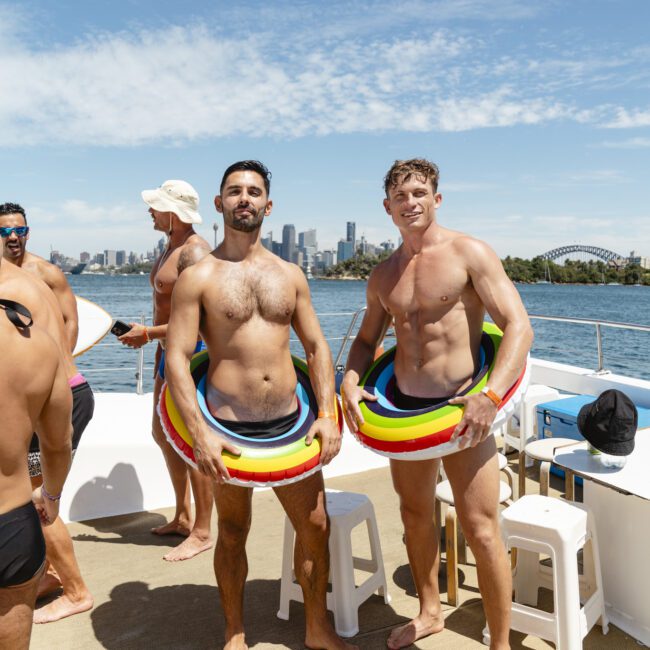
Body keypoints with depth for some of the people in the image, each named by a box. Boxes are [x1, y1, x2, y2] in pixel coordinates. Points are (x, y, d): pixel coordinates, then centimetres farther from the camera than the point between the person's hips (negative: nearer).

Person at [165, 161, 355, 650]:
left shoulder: (290, 275, 7)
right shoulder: (198, 277, -5)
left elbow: (316, 346, 8)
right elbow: (177, 357, -9)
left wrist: (328, 415, -2)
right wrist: (200, 432, -18)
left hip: (290, 421, 4)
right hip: (229, 426, -3)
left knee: (316, 525, 10)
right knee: (233, 534, 14)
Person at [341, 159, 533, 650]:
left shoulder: (469, 253, -9)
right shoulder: (383, 275, 8)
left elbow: (519, 327, -16)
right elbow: (367, 339, 18)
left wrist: (492, 396, -29)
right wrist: (351, 381, -2)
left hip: (460, 408, -5)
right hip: (403, 407, 6)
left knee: (482, 532, -2)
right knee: (415, 516, 19)